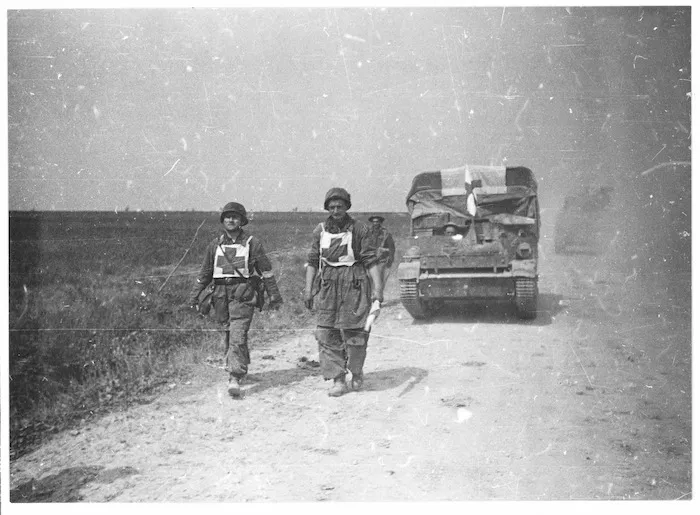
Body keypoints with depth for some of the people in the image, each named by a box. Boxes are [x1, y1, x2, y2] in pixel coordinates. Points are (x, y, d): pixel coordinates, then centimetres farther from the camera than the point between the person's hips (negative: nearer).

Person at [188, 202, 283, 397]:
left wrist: (274, 296, 2)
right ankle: (240, 367, 32)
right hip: (221, 294, 4)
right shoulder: (215, 245, 11)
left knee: (238, 335, -14)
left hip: (243, 295, -4)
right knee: (228, 334, 12)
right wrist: (194, 295, 14)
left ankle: (235, 378, -17)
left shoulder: (252, 243, 1)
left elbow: (266, 271, 3)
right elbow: (205, 273, 18)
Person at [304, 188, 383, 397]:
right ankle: (338, 381, 6)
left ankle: (357, 372, 23)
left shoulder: (359, 230, 0)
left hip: (354, 285, -3)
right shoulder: (320, 230, 9)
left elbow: (371, 261, -4)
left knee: (354, 332, -3)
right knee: (327, 335, -2)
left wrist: (377, 288, -12)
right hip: (327, 285, 3)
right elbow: (312, 261, 12)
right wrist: (308, 289, 6)